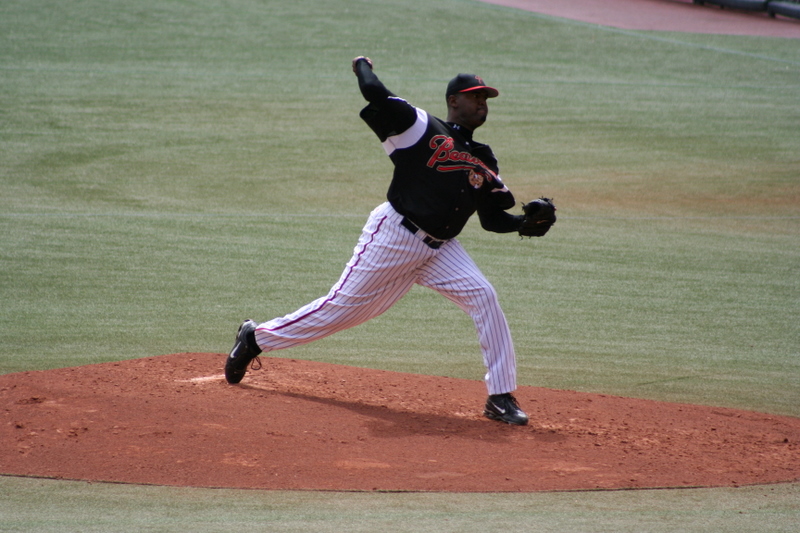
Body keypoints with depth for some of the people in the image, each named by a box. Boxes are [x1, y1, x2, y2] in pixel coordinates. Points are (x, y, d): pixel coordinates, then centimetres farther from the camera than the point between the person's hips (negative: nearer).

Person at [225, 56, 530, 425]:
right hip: (393, 236, -5)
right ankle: (255, 338, 17)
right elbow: (374, 92, -16)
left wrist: (527, 222, -6)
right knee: (343, 306, -2)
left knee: (483, 296, -14)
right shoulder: (421, 128, -4)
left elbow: (493, 219, 12)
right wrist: (362, 65, 4)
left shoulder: (484, 162, 14)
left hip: (440, 249, 6)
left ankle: (500, 397, -9)